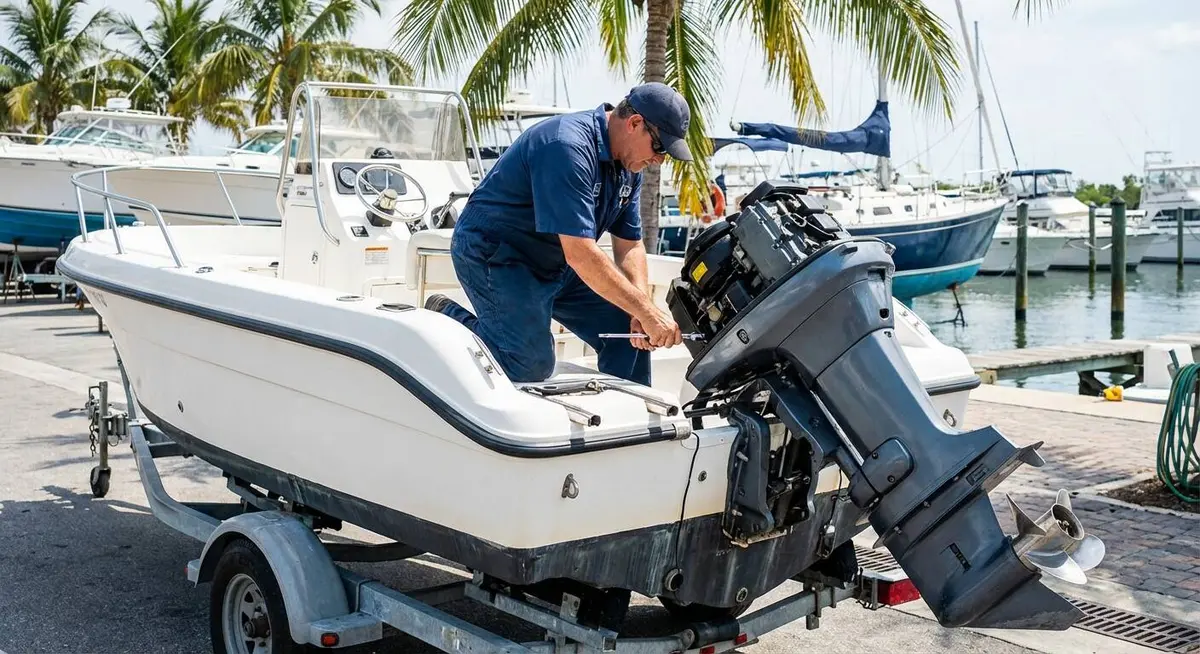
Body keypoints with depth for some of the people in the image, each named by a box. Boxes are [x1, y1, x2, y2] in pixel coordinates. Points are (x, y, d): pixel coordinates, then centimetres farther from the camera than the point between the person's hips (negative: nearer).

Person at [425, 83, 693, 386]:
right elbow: (580, 254, -35)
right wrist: (647, 311, -32)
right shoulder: (569, 147, -29)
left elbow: (629, 245, 2)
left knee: (628, 332, -2)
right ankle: (449, 319, 3)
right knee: (532, 363, -18)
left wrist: (643, 312, -15)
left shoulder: (627, 162, 1)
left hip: (556, 263, 9)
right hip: (494, 255, -9)